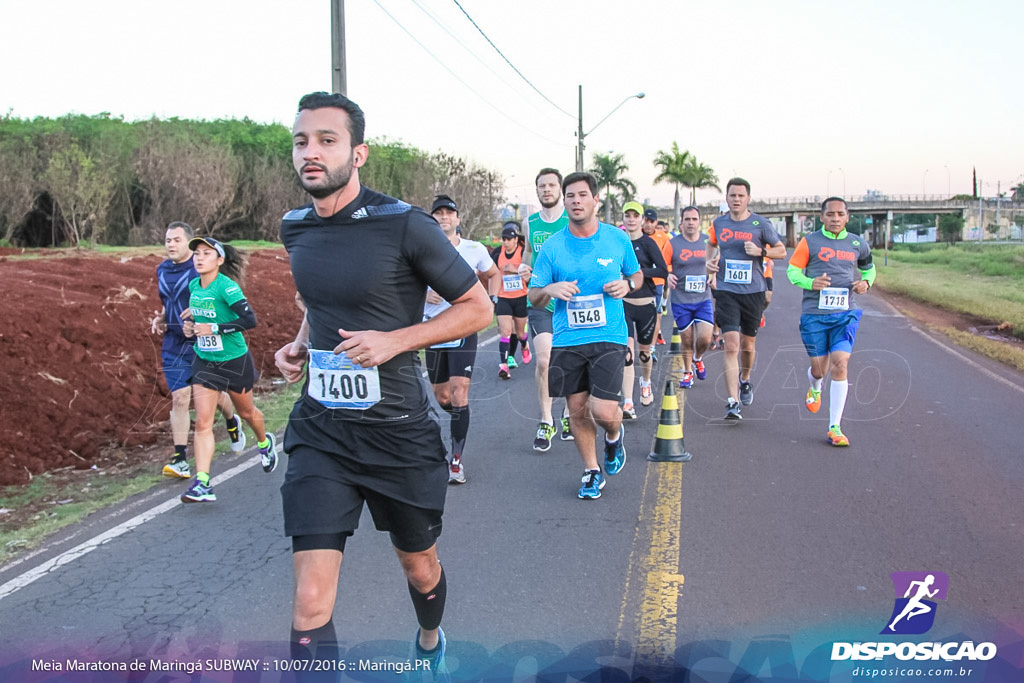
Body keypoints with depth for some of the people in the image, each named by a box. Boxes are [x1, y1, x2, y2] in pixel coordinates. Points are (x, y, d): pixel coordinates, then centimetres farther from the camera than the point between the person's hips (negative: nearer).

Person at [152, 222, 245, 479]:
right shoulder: (163, 270, 9)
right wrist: (160, 319, 4)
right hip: (174, 344, 4)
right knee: (179, 398, -4)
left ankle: (233, 424, 45)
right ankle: (180, 459, -4)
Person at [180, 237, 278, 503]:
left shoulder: (226, 286, -20)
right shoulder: (193, 285, 1)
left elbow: (250, 320, -27)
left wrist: (214, 328, -29)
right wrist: (191, 325, -1)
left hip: (234, 361, -4)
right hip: (204, 361, 5)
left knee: (246, 412, 19)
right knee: (202, 422, -7)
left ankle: (265, 443, 51)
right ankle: (202, 483, -8)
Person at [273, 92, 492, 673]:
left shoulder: (406, 226, -14)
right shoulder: (296, 229, 3)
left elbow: (479, 308, -8)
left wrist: (394, 340, -18)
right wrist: (299, 345, 3)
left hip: (400, 433, -3)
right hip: (319, 433, 3)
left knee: (420, 567, 21)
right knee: (311, 603, -8)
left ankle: (430, 641, 54)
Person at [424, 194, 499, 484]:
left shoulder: (476, 250, 1)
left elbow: (493, 275, 19)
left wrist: (490, 300, 2)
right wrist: (424, 295, -12)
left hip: (464, 329, -2)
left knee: (460, 394, -13)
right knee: (442, 398, 10)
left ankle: (456, 461, -6)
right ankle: (460, 417, 46)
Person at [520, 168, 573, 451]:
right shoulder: (530, 223, 8)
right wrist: (523, 267, -1)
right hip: (539, 302, 1)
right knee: (543, 361, -9)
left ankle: (568, 413, 29)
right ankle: (546, 422, 3)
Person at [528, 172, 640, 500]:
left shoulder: (618, 239, 2)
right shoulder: (552, 247, 1)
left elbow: (637, 274, 17)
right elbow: (533, 296, 5)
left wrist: (626, 284, -6)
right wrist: (551, 289, -17)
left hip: (608, 337, -2)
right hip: (567, 340, 2)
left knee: (604, 411, -12)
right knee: (577, 410, 9)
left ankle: (615, 435, 26)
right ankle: (592, 471, 30)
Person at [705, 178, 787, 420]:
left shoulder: (761, 224, -3)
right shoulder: (718, 223, 4)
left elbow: (782, 250, 4)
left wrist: (761, 251, -14)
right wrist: (709, 260, 5)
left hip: (753, 291, 0)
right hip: (726, 291, 0)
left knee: (747, 344, 14)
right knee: (731, 345, -12)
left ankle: (745, 380, 45)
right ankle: (732, 402, -12)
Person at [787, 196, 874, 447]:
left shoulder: (858, 244, 8)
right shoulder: (809, 242, -1)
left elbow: (868, 268, 24)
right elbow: (792, 270, 2)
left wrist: (866, 282, 2)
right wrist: (810, 282, -17)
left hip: (845, 313, 1)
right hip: (814, 314, -1)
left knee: (840, 364, -12)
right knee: (819, 367, 3)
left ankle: (834, 428, -5)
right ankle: (815, 387, 45)